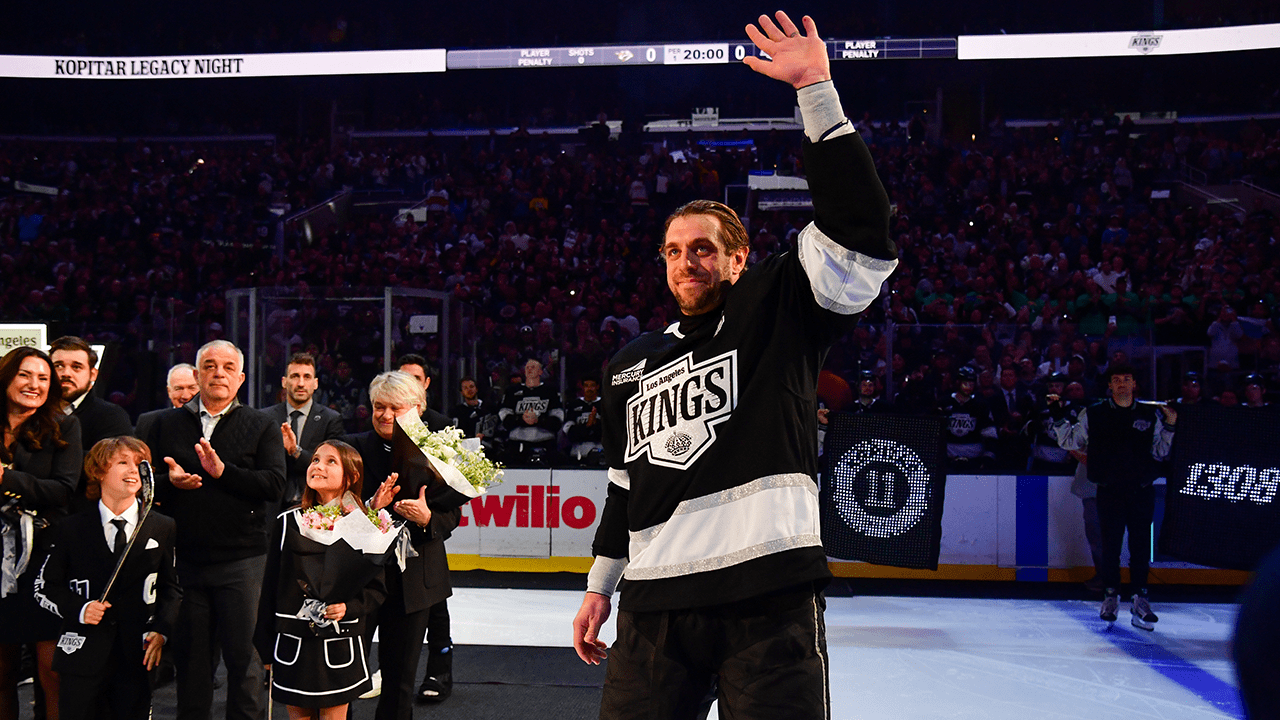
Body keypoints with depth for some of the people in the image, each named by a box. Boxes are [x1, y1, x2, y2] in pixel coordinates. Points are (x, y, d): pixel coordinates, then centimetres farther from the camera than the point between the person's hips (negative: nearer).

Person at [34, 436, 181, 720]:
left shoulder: (164, 529, 6)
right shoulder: (71, 530, 5)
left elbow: (172, 588, 9)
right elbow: (46, 588, 8)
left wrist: (160, 630, -6)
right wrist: (79, 609, -10)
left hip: (138, 658, 0)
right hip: (83, 659, 0)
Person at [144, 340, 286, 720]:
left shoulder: (261, 426, 5)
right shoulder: (167, 424, 12)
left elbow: (274, 484, -7)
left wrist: (223, 471, -16)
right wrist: (170, 481, -11)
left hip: (241, 560, -2)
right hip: (185, 558, 2)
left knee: (243, 656, 0)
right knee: (190, 656, 10)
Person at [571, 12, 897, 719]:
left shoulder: (779, 310, 5)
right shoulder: (631, 366, 20)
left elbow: (858, 229, -9)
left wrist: (816, 91, -14)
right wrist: (599, 585, 24)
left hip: (769, 597, -4)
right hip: (653, 605, 5)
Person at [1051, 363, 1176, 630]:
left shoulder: (1151, 415, 6)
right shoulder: (1093, 414, 4)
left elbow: (1159, 452, 9)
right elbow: (1070, 441, 9)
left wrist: (1169, 427, -2)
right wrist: (1059, 417, -1)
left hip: (1142, 491, 1)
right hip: (1109, 491, -1)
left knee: (1140, 547, 3)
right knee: (1110, 546, 2)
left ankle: (1140, 599, 13)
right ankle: (1110, 597, 16)